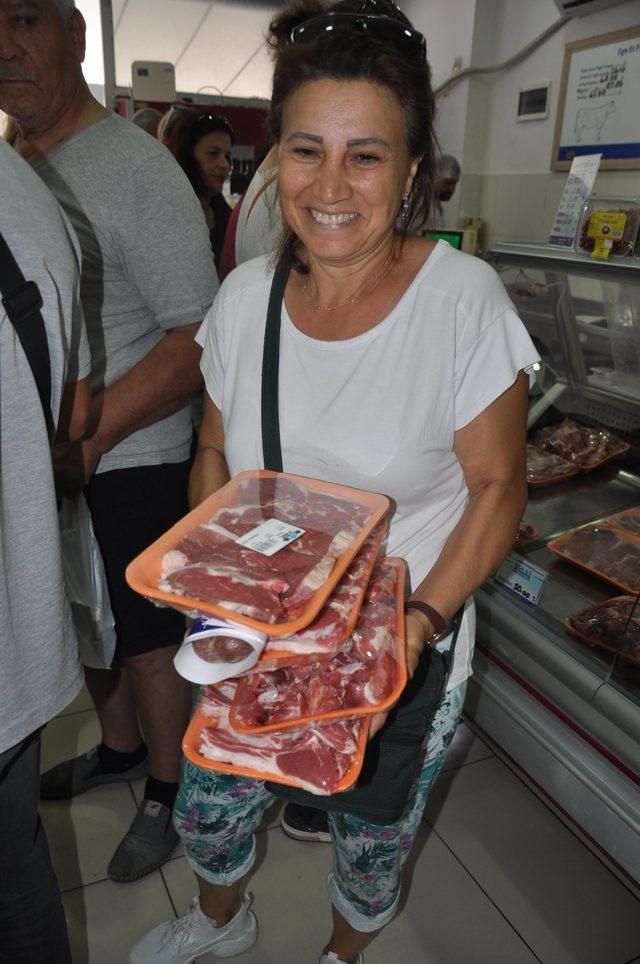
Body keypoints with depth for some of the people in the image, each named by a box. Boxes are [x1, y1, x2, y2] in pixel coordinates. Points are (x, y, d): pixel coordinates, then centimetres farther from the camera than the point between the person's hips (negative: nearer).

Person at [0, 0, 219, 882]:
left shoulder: (134, 168, -15)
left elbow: (202, 340, -21)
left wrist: (89, 432, -26)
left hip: (127, 464, -7)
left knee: (147, 636, 9)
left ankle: (166, 790, 33)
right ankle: (119, 749, 46)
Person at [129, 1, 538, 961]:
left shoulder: (464, 297, -17)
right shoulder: (245, 294, -5)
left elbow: (497, 487, -12)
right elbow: (215, 458, 5)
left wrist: (421, 616, -23)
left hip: (402, 662, -3)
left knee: (372, 847, 19)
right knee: (206, 812, 20)